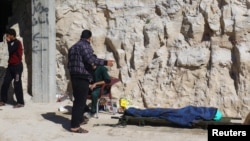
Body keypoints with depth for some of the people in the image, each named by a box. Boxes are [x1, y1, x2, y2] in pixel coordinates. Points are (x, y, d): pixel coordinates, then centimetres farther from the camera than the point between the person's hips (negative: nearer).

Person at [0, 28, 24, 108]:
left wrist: (8, 42, -12)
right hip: (10, 65, 9)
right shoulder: (11, 43, 14)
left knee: (17, 84, -5)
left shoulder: (17, 43, -11)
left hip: (17, 66, -9)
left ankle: (20, 102, 2)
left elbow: (10, 50, -22)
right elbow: (10, 53, 16)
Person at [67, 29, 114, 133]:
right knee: (80, 101, -8)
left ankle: (79, 119, 35)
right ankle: (75, 126, -8)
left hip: (74, 77, 10)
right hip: (82, 77, -10)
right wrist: (105, 62, -20)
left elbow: (70, 63, 23)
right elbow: (91, 59, -23)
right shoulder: (85, 45, -11)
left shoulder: (73, 47, 19)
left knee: (78, 100, 21)